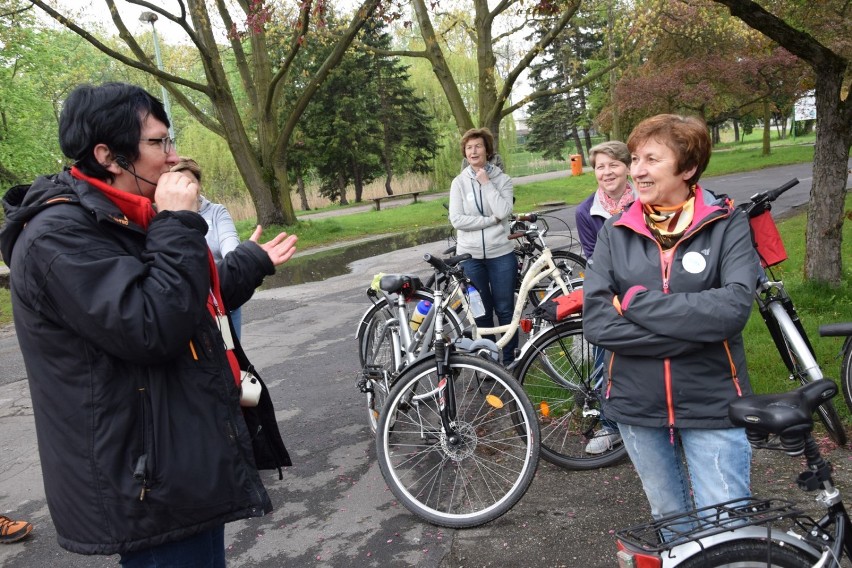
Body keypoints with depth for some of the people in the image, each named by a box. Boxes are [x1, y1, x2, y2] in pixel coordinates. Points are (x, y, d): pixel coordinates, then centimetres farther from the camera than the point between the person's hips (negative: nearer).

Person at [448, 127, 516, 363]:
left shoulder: (502, 179, 1)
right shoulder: (459, 182, 1)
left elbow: (503, 212, -15)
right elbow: (456, 219, -9)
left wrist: (486, 183, -13)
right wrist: (491, 220, -13)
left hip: (501, 253, 0)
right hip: (470, 255, 1)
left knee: (505, 309, 7)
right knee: (481, 311, 8)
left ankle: (510, 360, 20)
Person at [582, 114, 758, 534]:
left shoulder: (727, 225, -6)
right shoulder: (615, 232, -2)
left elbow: (733, 308, -22)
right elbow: (595, 322, -14)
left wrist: (635, 302, -20)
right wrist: (694, 330, -20)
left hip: (710, 405, -2)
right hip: (637, 405, 3)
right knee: (669, 521, 21)